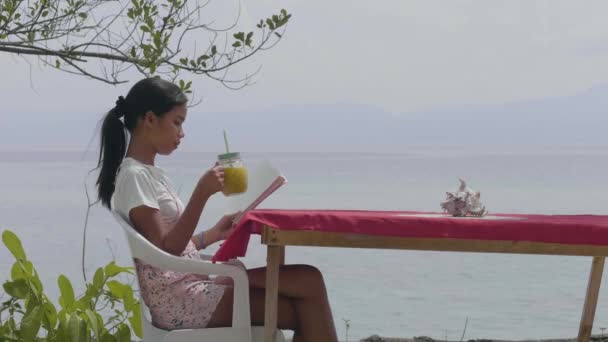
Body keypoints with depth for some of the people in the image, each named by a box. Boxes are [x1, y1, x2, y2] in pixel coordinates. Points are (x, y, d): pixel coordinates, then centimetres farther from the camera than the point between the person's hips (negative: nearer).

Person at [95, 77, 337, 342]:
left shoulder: (152, 176, 18)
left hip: (191, 288, 9)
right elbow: (166, 250, -18)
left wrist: (215, 233, 12)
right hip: (177, 299, -9)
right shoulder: (134, 176, -11)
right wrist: (202, 193, -22)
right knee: (304, 311, -14)